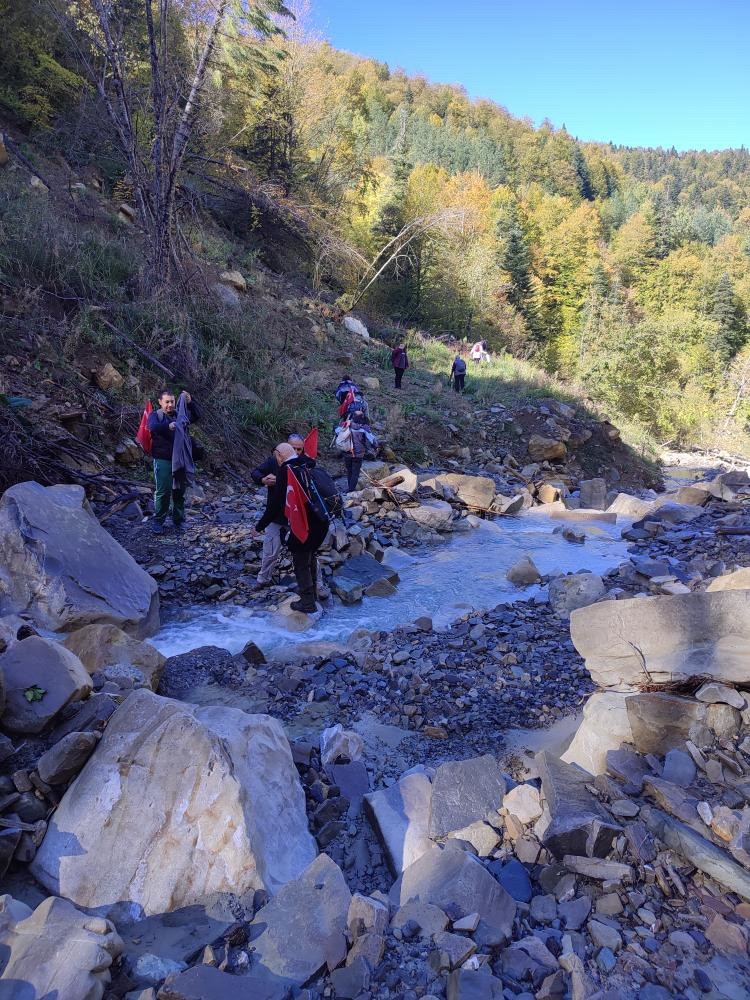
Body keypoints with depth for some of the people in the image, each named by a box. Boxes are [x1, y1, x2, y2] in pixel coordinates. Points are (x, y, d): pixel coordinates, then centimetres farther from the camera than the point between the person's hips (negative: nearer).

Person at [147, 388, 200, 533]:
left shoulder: (180, 414, 9)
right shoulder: (155, 415, -2)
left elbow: (197, 417, -2)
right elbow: (153, 427, -23)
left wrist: (190, 402, -18)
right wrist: (168, 426, -43)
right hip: (162, 460, -3)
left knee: (179, 491, 9)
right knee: (162, 491, -2)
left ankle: (179, 521, 21)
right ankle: (157, 521, 11)